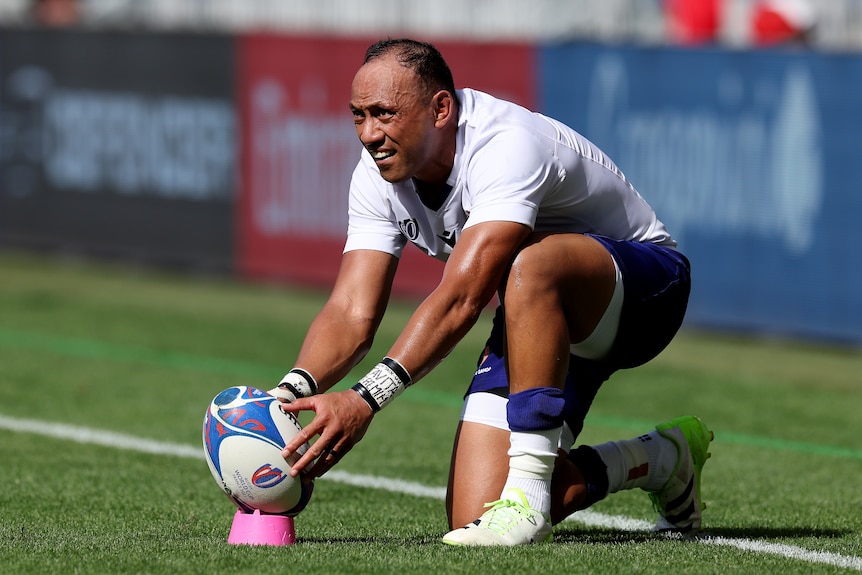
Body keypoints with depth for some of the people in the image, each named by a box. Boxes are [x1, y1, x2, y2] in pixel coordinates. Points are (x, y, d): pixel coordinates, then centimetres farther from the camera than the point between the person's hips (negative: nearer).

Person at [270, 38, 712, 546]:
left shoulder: (507, 145, -32)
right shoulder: (378, 176, -8)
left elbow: (462, 298, -42)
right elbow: (352, 313, -13)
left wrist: (367, 398, -50)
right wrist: (292, 391, -33)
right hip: (541, 322, 8)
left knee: (530, 265, -42)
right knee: (474, 517, -9)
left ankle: (527, 493, -34)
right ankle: (662, 459, 16)